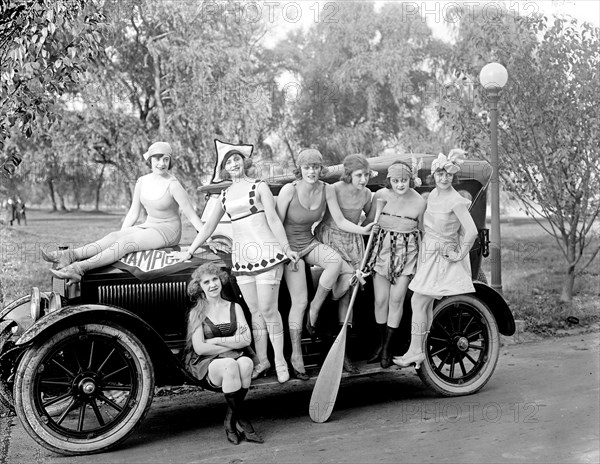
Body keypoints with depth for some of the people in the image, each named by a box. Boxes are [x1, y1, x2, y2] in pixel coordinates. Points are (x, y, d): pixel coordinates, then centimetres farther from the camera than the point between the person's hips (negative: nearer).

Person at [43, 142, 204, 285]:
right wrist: (121, 233, 8)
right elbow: (133, 212, 12)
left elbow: (192, 215, -14)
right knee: (114, 236, -19)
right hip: (148, 226, 6)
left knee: (126, 243, -28)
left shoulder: (173, 184, -16)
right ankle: (69, 255, -37)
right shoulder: (142, 182, 4)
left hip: (168, 231, -6)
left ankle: (79, 268, -44)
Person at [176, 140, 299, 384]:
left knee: (268, 310, -6)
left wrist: (286, 248, -7)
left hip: (266, 252, -5)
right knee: (254, 311, 7)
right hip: (241, 256, 5)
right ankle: (262, 360, 15)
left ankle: (280, 361, 4)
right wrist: (190, 251, 18)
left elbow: (273, 219, -2)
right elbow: (209, 225, 20)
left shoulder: (259, 187, 3)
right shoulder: (225, 194, 16)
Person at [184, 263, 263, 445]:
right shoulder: (197, 313, 4)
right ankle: (242, 420, -23)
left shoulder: (234, 308, 12)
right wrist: (232, 343, -7)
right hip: (207, 365, -3)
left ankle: (230, 420, -17)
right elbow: (199, 348, -8)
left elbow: (246, 340, 0)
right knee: (231, 365, -36)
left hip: (234, 358, 3)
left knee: (246, 363, -33)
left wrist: (217, 341, -10)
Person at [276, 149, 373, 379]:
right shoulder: (289, 190, -17)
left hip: (310, 242, 4)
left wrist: (362, 230, -18)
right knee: (299, 302, -9)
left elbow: (340, 221, -3)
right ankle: (296, 354, 4)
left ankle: (315, 309, -9)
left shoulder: (327, 190, -4)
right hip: (290, 245, -4)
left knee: (336, 261, -29)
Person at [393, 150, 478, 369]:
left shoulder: (456, 201, -17)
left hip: (442, 257, -8)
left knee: (418, 302, -9)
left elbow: (471, 231, -21)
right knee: (426, 305, 8)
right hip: (428, 253, 8)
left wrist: (460, 254, -14)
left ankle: (415, 351, -1)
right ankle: (423, 350, 14)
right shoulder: (432, 195, 8)